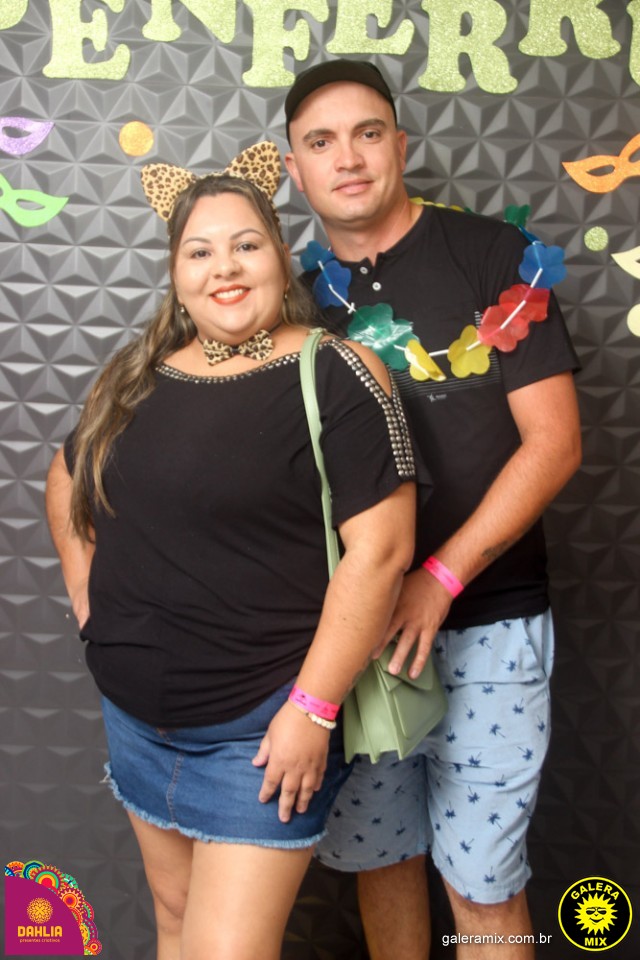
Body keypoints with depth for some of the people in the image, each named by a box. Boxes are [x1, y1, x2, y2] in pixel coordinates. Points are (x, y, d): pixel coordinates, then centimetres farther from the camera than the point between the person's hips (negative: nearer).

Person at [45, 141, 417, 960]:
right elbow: (66, 483, 21)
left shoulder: (334, 376, -14)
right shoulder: (138, 378, 5)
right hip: (137, 714, 6)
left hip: (262, 726, -6)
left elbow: (380, 548, -19)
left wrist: (313, 709, -19)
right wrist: (87, 592, 11)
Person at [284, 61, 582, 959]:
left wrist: (440, 580, -16)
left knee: (480, 876, 7)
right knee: (379, 851, 16)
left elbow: (554, 442, -9)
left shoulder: (493, 254, -5)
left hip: (485, 622, -3)